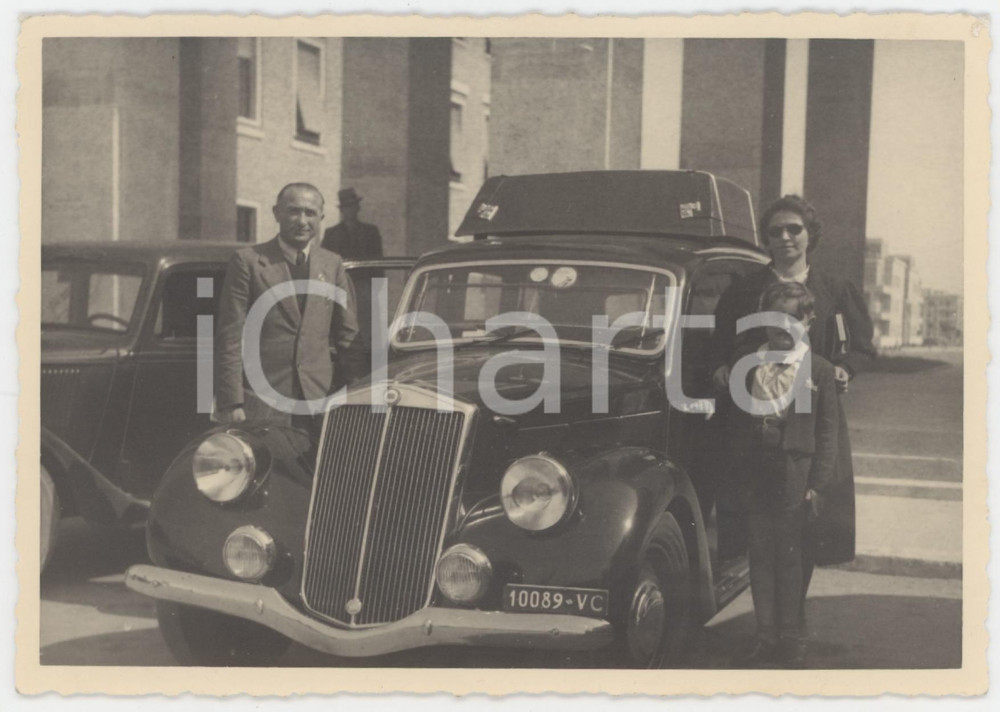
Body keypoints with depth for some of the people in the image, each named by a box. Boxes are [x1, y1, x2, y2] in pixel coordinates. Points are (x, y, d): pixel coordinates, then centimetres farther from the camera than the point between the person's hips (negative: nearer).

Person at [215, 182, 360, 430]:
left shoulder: (332, 264, 12)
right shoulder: (248, 261, 0)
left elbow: (348, 335, 16)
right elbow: (230, 338, -4)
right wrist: (232, 403, -11)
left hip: (319, 400, 3)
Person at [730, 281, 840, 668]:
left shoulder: (819, 369, -1)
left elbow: (827, 431, -1)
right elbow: (737, 422, 9)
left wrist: (819, 484, -6)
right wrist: (737, 471, 3)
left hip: (795, 476, -2)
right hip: (754, 474, 3)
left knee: (790, 557, 4)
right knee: (760, 555, 7)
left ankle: (791, 639, 15)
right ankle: (765, 635, 17)